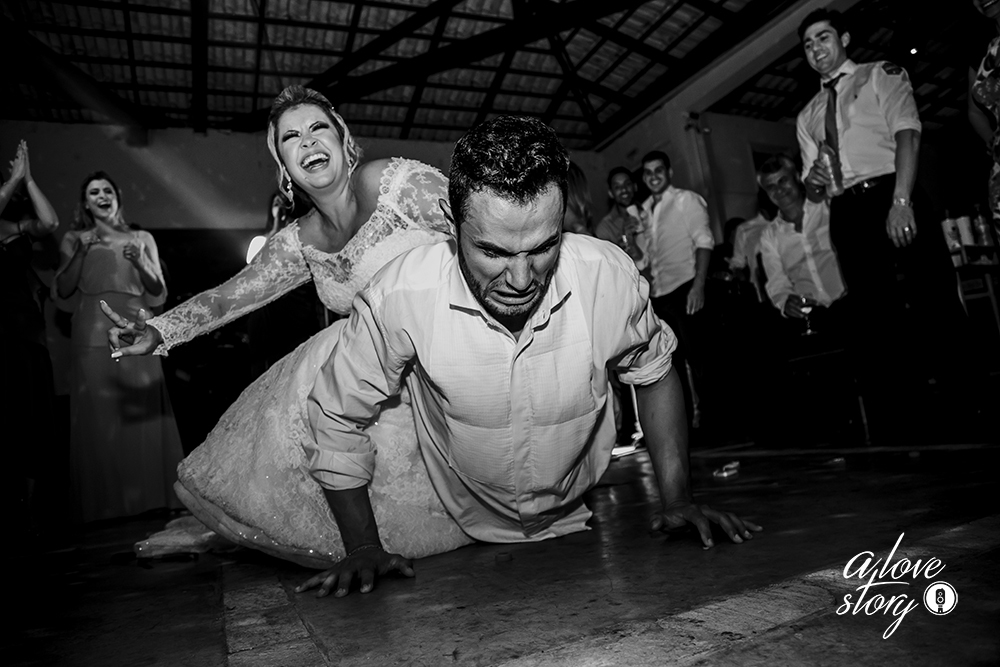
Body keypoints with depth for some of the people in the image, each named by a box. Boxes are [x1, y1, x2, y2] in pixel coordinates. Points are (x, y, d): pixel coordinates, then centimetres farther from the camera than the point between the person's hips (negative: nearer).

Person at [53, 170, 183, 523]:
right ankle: (104, 502, 5)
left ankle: (149, 495, 8)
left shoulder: (142, 239, 16)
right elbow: (61, 295, 5)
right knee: (99, 418, -2)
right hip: (94, 337, -1)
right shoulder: (75, 239, 13)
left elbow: (158, 295, 11)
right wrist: (80, 253, -5)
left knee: (144, 415, -2)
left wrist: (140, 262, -5)